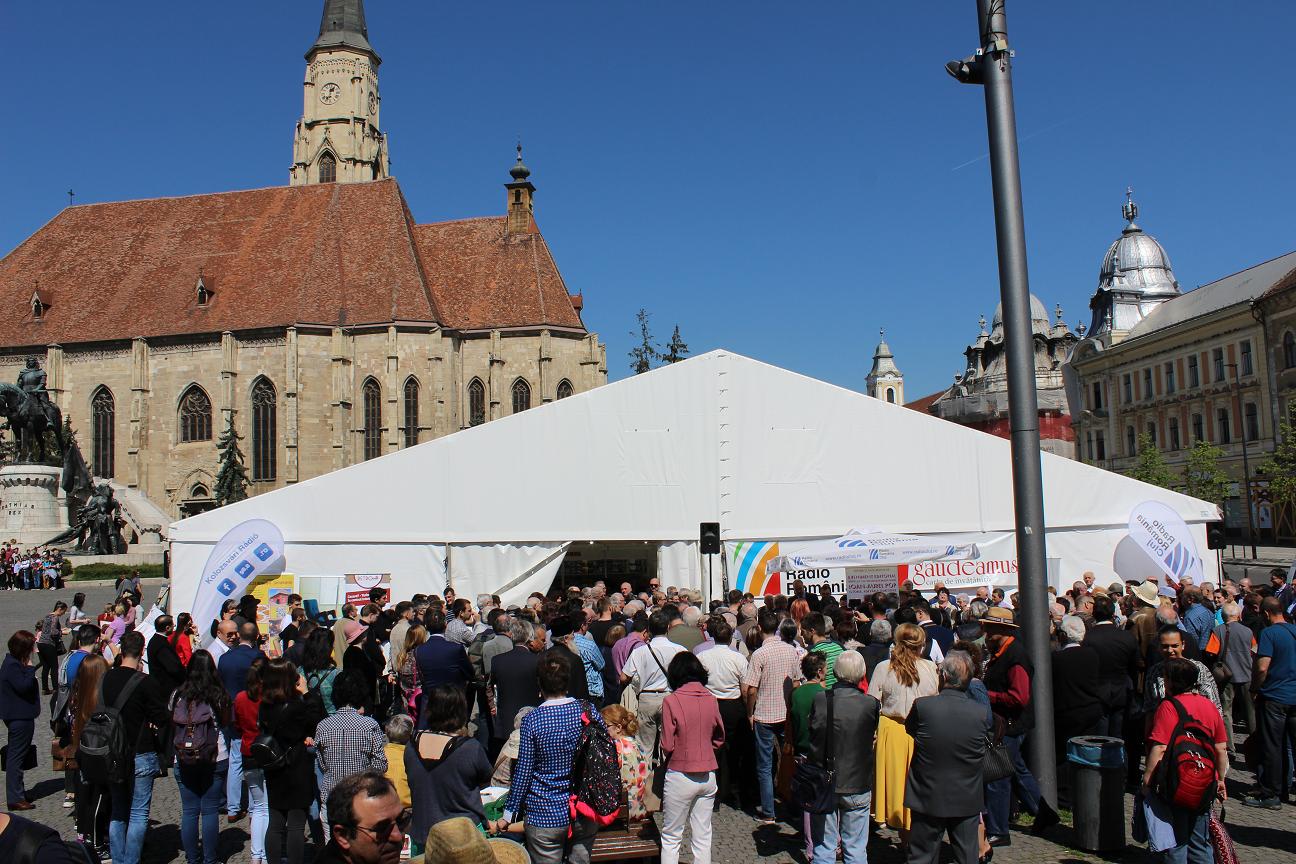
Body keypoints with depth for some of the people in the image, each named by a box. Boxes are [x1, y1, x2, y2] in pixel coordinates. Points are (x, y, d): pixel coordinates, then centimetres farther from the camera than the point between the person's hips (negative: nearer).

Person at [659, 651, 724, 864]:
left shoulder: (671, 701, -13)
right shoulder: (711, 699, -1)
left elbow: (667, 745, -11)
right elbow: (719, 738, 10)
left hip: (680, 775, -4)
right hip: (708, 775, 4)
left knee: (671, 838, 8)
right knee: (703, 837, 12)